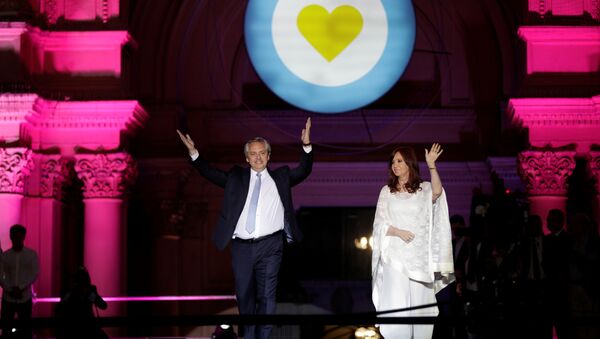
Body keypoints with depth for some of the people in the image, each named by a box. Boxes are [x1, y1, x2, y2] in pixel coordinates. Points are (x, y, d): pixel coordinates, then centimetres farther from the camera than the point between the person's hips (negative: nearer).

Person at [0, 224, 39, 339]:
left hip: (25, 297, -1)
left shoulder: (32, 254, 0)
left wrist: (20, 288, -15)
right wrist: (10, 290, -14)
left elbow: (35, 274, -6)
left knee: (26, 327, 3)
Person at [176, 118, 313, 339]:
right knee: (244, 295, 11)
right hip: (241, 246, 2)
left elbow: (303, 171, 1)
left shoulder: (280, 178, 11)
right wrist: (193, 152, -5)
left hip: (269, 246, -2)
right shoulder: (237, 178, 14)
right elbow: (211, 173, 8)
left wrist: (306, 146, -15)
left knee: (266, 295, -4)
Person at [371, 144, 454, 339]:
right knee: (396, 306, -7)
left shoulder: (424, 189, 7)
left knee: (420, 304, -1)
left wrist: (431, 165, -20)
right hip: (395, 256, 0)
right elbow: (379, 224, 5)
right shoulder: (387, 191, 10)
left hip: (419, 256, 0)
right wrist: (399, 232, -12)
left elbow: (437, 192, -17)